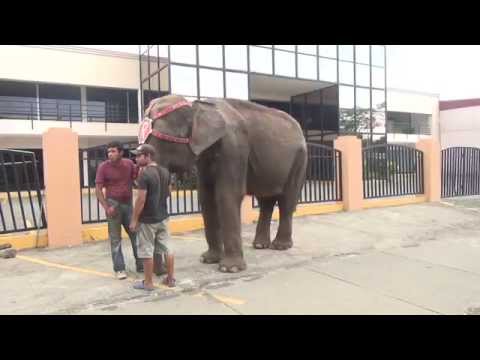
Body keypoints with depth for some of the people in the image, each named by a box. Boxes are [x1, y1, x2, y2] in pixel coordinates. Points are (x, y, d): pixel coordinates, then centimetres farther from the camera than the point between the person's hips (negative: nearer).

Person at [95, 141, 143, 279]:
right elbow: (98, 189, -9)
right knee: (115, 239, 3)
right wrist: (106, 207, -18)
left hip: (128, 203, 4)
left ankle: (141, 265, 23)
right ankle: (119, 269, 13)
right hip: (113, 204, -3)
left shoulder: (129, 163, -1)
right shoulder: (103, 167, -9)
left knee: (136, 235, 9)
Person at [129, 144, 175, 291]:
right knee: (167, 248, 11)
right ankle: (170, 278, 20)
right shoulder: (165, 171, 6)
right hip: (163, 216, 7)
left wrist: (134, 219, -13)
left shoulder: (144, 174, -18)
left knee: (147, 251, 4)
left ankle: (148, 283, 13)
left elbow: (141, 199, -19)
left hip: (147, 219, -7)